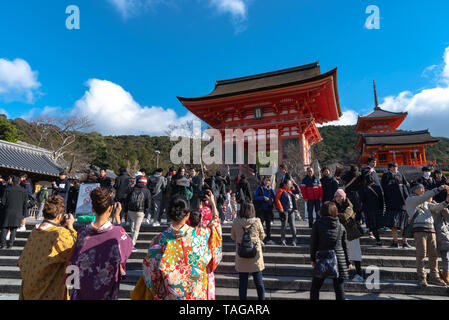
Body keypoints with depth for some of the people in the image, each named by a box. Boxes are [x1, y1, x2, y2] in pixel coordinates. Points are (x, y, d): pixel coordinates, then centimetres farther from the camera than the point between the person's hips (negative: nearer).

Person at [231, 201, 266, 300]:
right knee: (258, 281, 14)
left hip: (241, 256, 1)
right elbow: (262, 236, 1)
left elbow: (233, 237, 4)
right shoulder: (257, 222, -12)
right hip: (255, 255, 0)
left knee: (242, 281, 12)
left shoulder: (236, 222, -10)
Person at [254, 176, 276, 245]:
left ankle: (268, 239, 16)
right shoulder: (259, 188, 2)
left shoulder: (271, 189, 11)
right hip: (261, 209, -3)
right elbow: (255, 197, -5)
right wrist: (263, 198, -17)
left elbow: (275, 197, 9)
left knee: (268, 225, 7)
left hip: (268, 209, 4)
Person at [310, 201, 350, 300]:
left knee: (315, 287, 10)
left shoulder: (318, 224, -3)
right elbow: (344, 245, 7)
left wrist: (312, 258, 8)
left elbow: (313, 243, -1)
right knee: (339, 288, 9)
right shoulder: (341, 226, 4)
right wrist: (348, 262, 15)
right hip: (339, 259, 2)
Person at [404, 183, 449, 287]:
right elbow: (424, 197, -9)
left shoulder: (426, 203, 28)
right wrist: (439, 189, -9)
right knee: (421, 254, -8)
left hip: (431, 229, 7)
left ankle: (434, 277, 12)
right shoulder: (410, 199, 6)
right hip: (419, 229, -7)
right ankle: (421, 278, -2)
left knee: (434, 255, 4)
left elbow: (437, 207, 14)